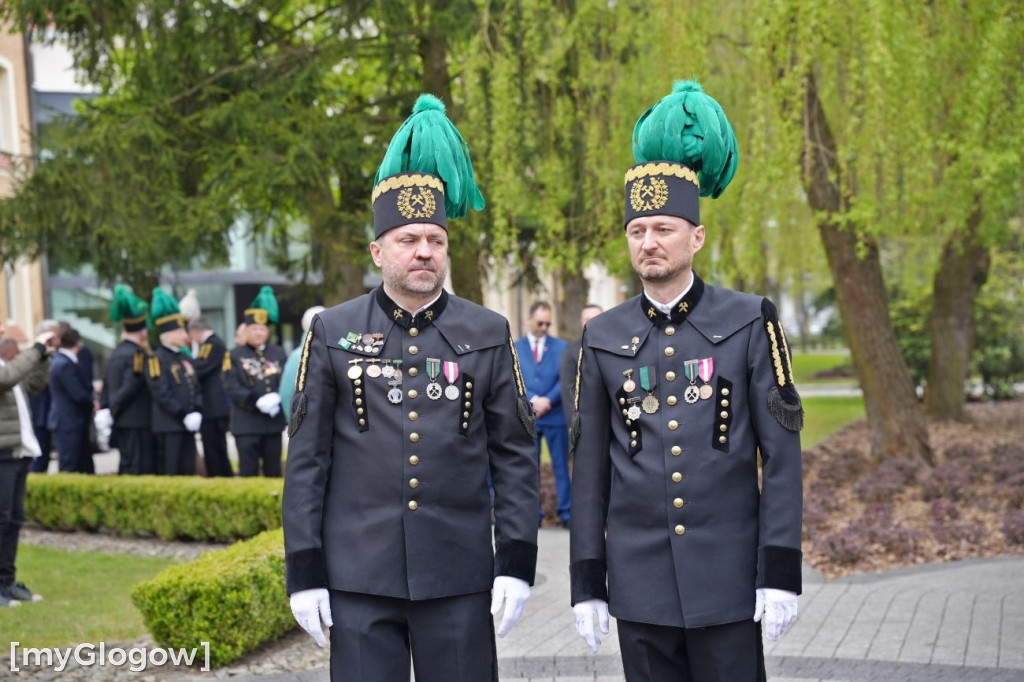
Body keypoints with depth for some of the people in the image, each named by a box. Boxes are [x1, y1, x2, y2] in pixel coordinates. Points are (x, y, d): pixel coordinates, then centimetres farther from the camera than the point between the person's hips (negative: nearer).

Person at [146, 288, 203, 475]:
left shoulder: (184, 358, 17)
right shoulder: (157, 359, -8)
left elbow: (196, 388, 15)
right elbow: (161, 394, -16)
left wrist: (197, 413, -2)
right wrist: (184, 416, -17)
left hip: (188, 425, 8)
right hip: (168, 426, -8)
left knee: (188, 473, 10)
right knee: (170, 474, -4)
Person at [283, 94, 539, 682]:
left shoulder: (489, 334, 3)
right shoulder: (333, 333, 2)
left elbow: (516, 454, 3)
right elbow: (307, 460, 2)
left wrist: (517, 560, -3)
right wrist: (304, 569, -2)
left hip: (459, 575, 1)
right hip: (359, 577, 0)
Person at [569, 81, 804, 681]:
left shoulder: (750, 321, -2)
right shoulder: (604, 337, 5)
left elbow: (782, 453, -4)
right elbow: (590, 465, 7)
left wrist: (781, 570, -10)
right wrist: (587, 581, 4)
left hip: (726, 578, -2)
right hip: (640, 583, 2)